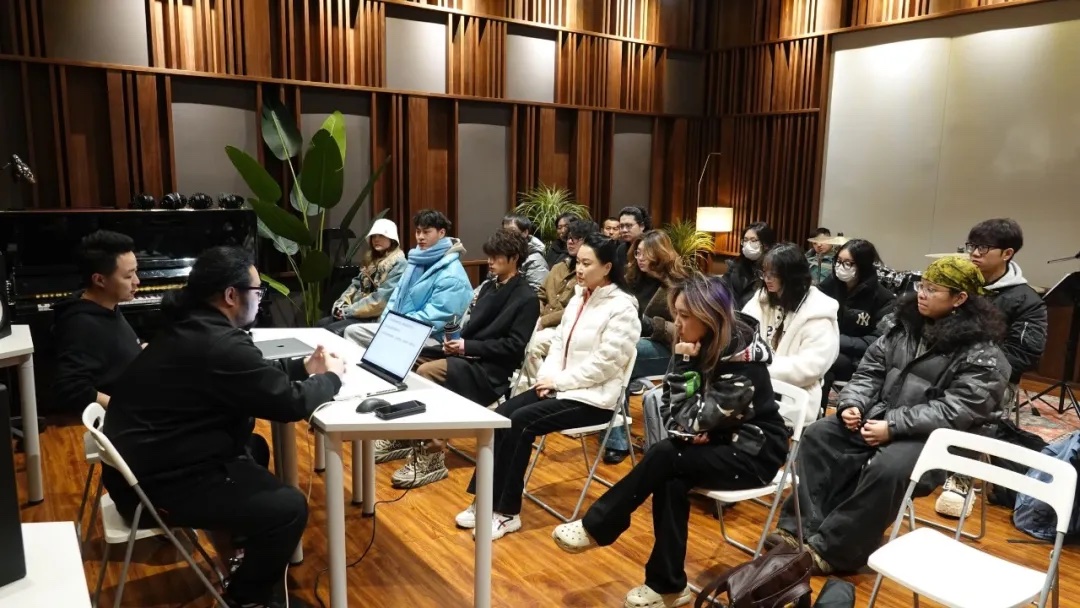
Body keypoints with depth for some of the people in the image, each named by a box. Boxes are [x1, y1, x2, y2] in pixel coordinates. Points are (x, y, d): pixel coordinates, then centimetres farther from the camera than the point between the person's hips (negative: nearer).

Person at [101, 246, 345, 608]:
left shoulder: (190, 326, 6)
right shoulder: (220, 345, -26)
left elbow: (254, 375, 20)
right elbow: (290, 403, -19)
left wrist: (304, 367, 14)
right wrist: (331, 378, -1)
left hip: (148, 460, 11)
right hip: (158, 483, -11)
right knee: (289, 508, -13)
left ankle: (249, 545, 40)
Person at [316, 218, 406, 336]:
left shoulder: (398, 264, -12)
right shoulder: (372, 259, 16)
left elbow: (382, 299, -20)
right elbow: (357, 284, 17)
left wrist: (349, 310, -17)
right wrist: (342, 303, -2)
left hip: (377, 318, -9)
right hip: (362, 312, 9)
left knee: (331, 330, -20)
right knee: (322, 324, -4)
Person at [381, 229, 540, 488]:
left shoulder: (527, 298, -7)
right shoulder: (488, 287, 18)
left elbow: (514, 346, -14)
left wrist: (468, 347, -16)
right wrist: (456, 342, -3)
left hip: (492, 370, -7)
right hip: (470, 360, 8)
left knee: (424, 373, -26)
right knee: (417, 374, -16)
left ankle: (431, 455, -19)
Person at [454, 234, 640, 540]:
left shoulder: (622, 307, -12)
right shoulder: (578, 299, 14)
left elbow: (605, 363, -18)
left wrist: (560, 381, -16)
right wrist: (548, 375, -4)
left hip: (593, 397, -8)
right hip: (561, 386, 8)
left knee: (520, 423, -23)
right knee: (500, 416, -13)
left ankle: (507, 512, -12)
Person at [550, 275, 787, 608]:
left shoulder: (742, 353, -22)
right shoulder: (696, 346, -2)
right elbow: (670, 410, -1)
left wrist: (684, 365, -24)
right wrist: (692, 430, -20)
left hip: (754, 451, -6)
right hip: (716, 443, 6)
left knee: (664, 457, -25)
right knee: (671, 480, -25)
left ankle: (595, 528, -11)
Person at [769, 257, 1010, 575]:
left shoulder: (982, 353, -11)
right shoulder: (905, 323, 8)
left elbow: (955, 411, -19)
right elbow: (871, 370, 11)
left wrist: (893, 426, -25)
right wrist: (852, 403, -8)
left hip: (934, 436, -6)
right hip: (879, 415, 7)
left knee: (886, 469, -34)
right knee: (817, 435, -11)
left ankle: (830, 548, -21)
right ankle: (801, 527, -15)